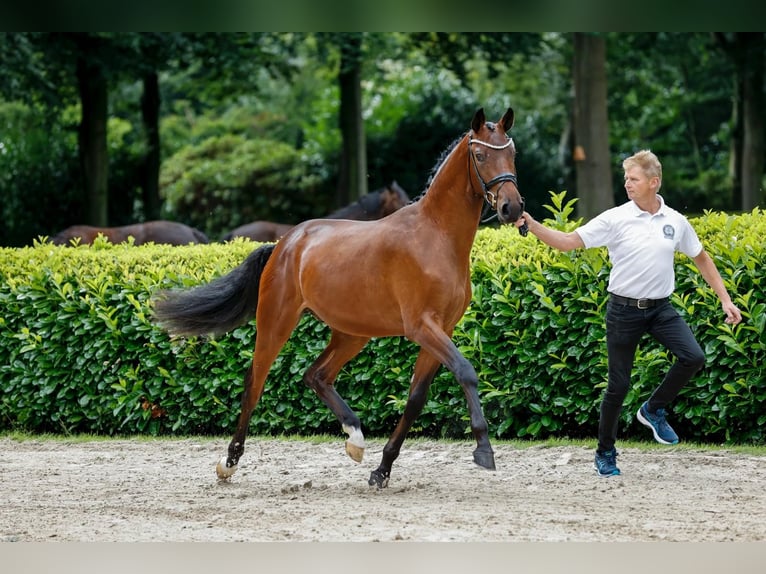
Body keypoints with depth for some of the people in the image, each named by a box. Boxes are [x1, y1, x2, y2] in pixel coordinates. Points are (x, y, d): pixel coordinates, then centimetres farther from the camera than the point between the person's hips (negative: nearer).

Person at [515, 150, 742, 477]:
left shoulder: (675, 222, 1)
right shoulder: (615, 219, -7)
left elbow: (701, 259, 12)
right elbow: (568, 242, -10)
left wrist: (725, 299, 9)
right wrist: (532, 225, -24)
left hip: (660, 308, 2)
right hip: (624, 310, -2)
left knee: (693, 357, -20)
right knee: (618, 384, 2)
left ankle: (654, 410, 5)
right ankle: (605, 454, 19)